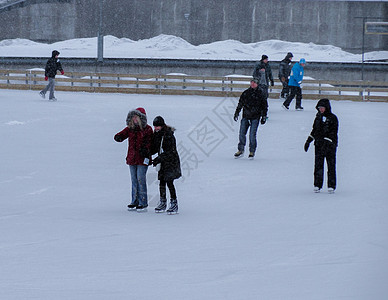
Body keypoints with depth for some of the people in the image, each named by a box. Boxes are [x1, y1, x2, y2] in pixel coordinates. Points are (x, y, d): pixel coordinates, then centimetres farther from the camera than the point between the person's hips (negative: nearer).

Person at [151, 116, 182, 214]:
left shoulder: (169, 135, -18)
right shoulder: (157, 134, 5)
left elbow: (170, 151, -22)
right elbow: (155, 148, 14)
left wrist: (159, 158, -26)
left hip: (171, 161, -7)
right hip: (162, 162, 7)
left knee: (169, 182, -11)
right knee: (162, 182, 8)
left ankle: (174, 204, -7)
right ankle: (163, 203, 19)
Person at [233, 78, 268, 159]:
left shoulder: (260, 94, 0)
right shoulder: (245, 93, 6)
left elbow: (265, 106, 5)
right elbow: (240, 104, 14)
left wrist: (264, 117, 2)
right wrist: (236, 113, 11)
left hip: (255, 117, -3)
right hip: (246, 116, 3)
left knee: (252, 135, -9)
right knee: (242, 133, 0)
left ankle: (252, 152, 5)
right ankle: (240, 150, 15)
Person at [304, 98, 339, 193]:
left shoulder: (332, 118, -7)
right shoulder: (318, 117, 12)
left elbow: (333, 132, -14)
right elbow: (314, 130, 22)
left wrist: (326, 142, -24)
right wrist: (308, 141, 17)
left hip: (330, 145, -5)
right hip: (319, 144, 5)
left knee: (331, 165, -1)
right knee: (318, 165, 2)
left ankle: (331, 186, 6)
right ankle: (317, 185, 8)